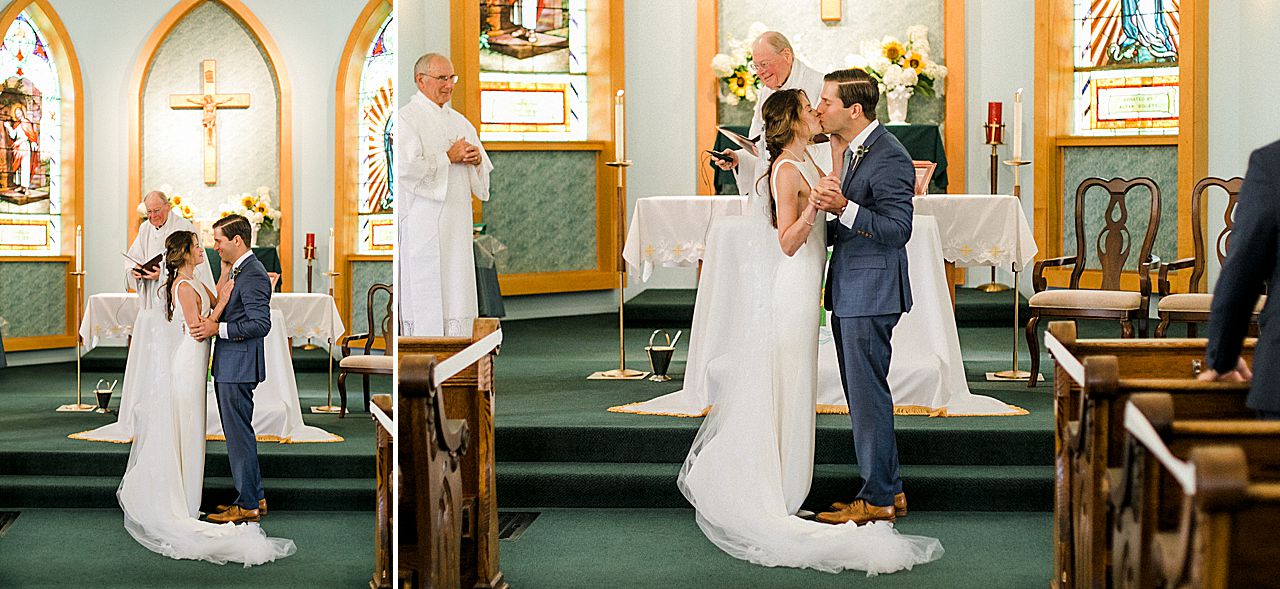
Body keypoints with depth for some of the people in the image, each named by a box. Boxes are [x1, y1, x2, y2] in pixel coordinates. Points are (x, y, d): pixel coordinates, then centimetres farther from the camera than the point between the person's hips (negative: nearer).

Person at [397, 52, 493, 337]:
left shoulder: (459, 121, 18)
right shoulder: (405, 118, -4)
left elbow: (484, 170, 22)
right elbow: (406, 167, -18)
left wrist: (476, 158, -1)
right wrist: (449, 157, -12)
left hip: (457, 222, 7)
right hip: (423, 223, -7)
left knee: (458, 290, 5)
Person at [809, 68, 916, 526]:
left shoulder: (889, 157, -16)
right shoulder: (852, 150, 15)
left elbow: (898, 228, -21)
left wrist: (843, 207, -28)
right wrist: (827, 225, 7)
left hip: (872, 292, -10)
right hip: (849, 292, 10)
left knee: (868, 394, -4)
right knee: (861, 394, 15)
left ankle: (878, 499, 4)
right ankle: (890, 489, 24)